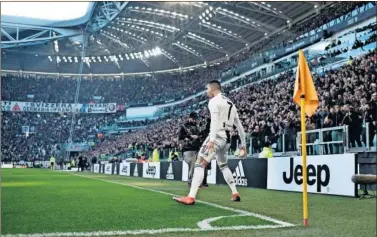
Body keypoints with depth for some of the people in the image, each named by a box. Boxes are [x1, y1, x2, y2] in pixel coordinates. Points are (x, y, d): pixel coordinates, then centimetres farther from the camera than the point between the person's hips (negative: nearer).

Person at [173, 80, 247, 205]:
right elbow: (239, 125, 22)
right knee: (223, 166, 26)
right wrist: (243, 143, 25)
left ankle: (191, 197, -21)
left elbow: (215, 121, -20)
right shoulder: (230, 103, 23)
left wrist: (212, 139, -30)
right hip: (227, 138, 8)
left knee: (200, 164, -11)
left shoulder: (213, 101, -3)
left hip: (217, 136, -8)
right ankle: (235, 194, 24)